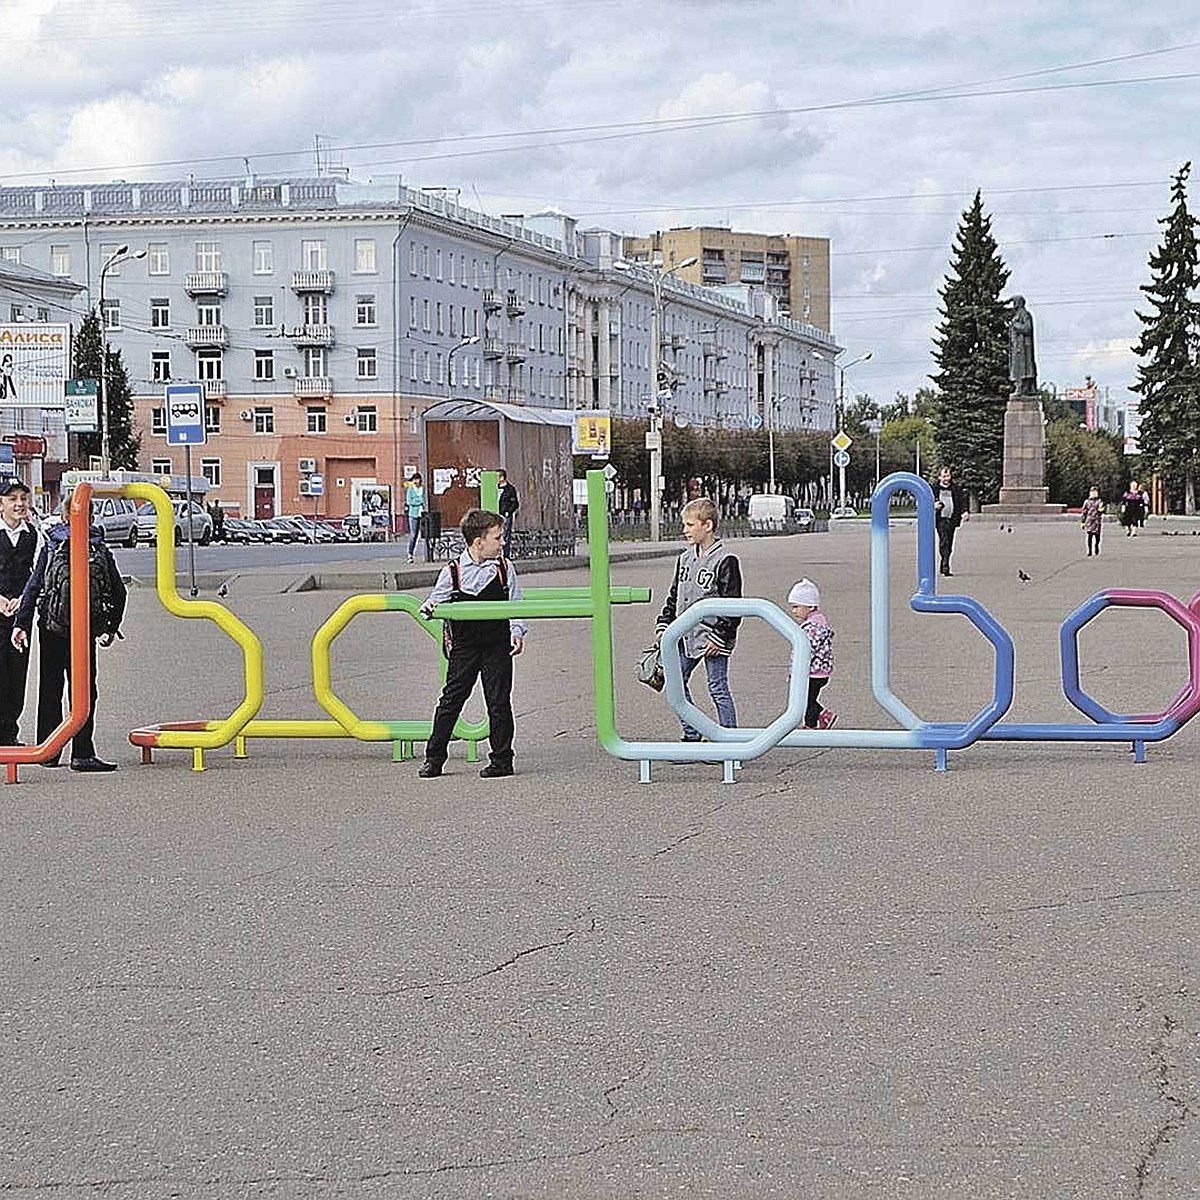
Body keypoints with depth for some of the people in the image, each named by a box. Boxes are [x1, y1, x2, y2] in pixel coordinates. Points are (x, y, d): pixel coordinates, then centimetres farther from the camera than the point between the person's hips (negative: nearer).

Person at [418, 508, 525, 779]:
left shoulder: (504, 568, 0)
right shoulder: (453, 572, -4)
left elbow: (515, 605, 5)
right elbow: (437, 601, 5)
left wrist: (517, 632, -9)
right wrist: (429, 609, -18)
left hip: (498, 645, 1)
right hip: (464, 647, -1)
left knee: (499, 702, 4)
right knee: (451, 699, 2)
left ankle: (501, 759, 13)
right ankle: (434, 758, 10)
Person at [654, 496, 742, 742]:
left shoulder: (725, 561, -12)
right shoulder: (686, 559, 11)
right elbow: (674, 596, 19)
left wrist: (719, 636, -18)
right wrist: (663, 625, 10)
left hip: (712, 638, -8)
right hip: (685, 636, 8)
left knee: (718, 689, -2)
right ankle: (691, 736, 19)